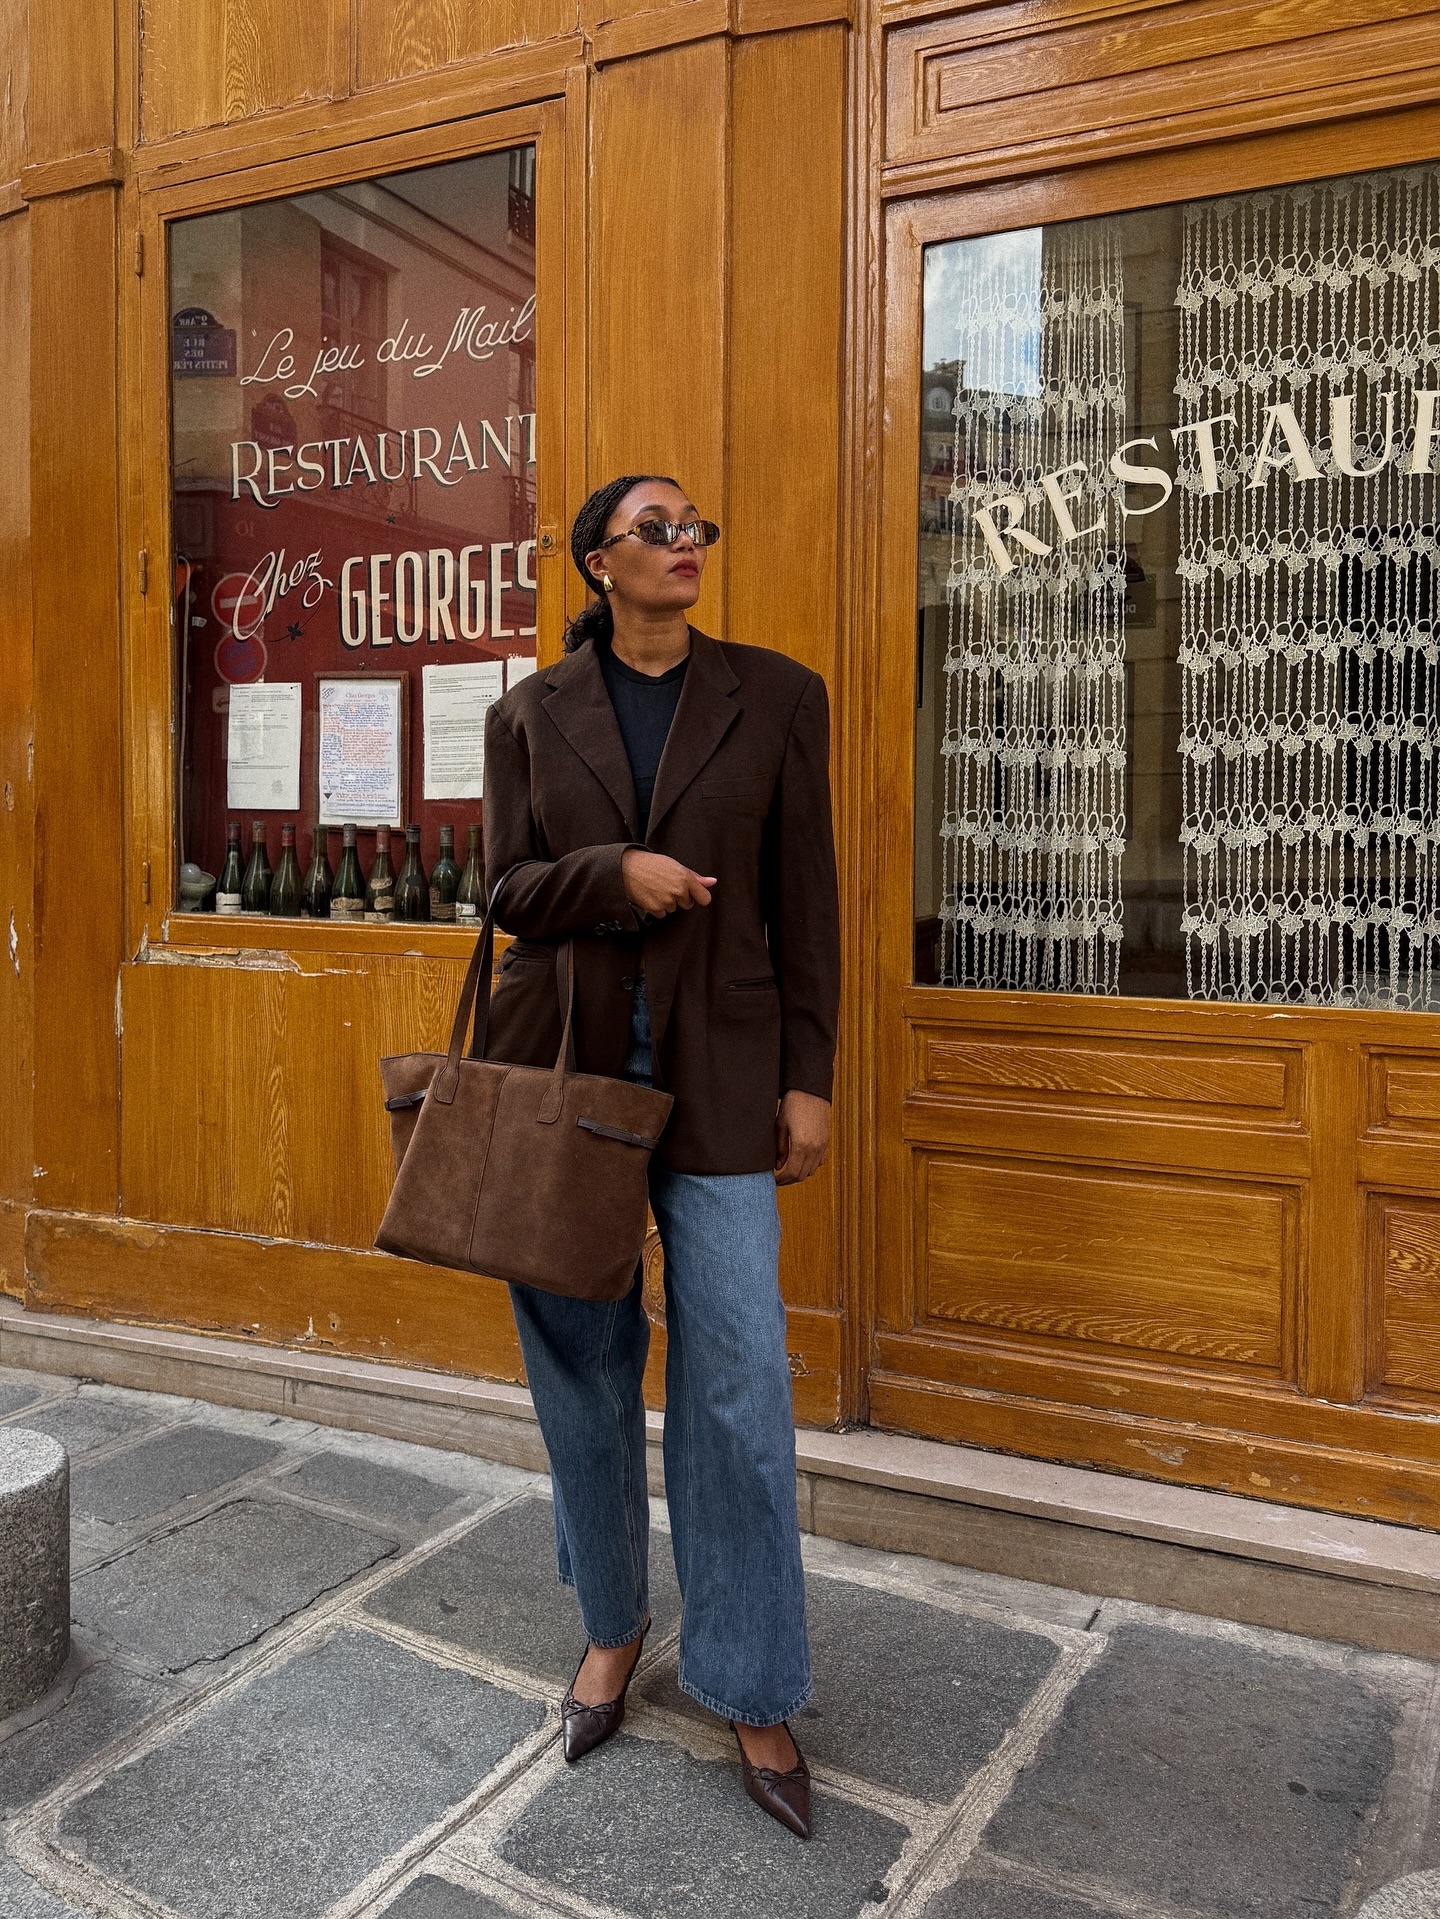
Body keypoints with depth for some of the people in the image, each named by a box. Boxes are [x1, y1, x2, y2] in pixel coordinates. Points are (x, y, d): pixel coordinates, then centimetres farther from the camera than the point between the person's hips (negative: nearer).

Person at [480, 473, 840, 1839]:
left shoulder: (774, 697, 4)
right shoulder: (529, 714, 7)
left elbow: (805, 898, 2)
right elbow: (509, 889, 4)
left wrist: (808, 1078, -1)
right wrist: (616, 873, -16)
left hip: (718, 1073, -1)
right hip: (562, 1060, 2)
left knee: (737, 1378, -2)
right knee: (580, 1357, 11)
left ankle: (753, 1696, 16)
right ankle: (612, 1625, 34)